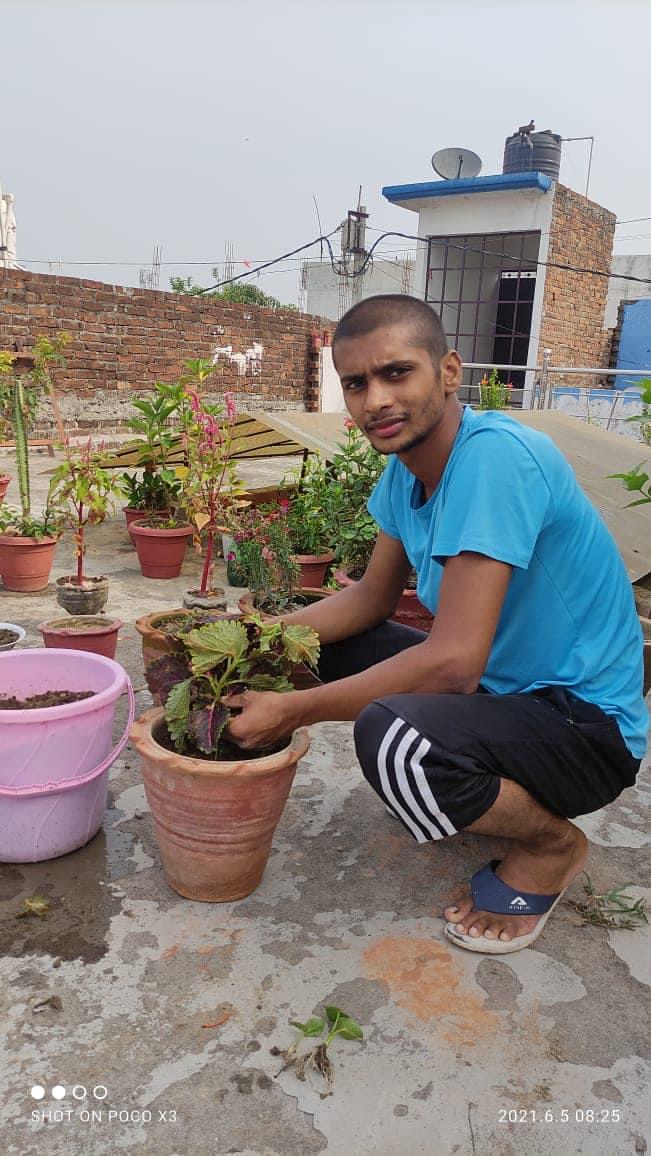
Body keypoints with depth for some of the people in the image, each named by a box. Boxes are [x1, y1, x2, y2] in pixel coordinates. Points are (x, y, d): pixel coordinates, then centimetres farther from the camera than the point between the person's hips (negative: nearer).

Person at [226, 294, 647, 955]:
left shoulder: (495, 455, -27)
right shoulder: (405, 469, 1)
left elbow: (453, 662, -31)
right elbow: (373, 598, 10)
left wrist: (291, 712, -23)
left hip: (587, 723, -9)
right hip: (499, 682, 9)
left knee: (394, 737, -35)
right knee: (318, 648, 7)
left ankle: (551, 846, -1)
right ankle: (508, 798, 15)